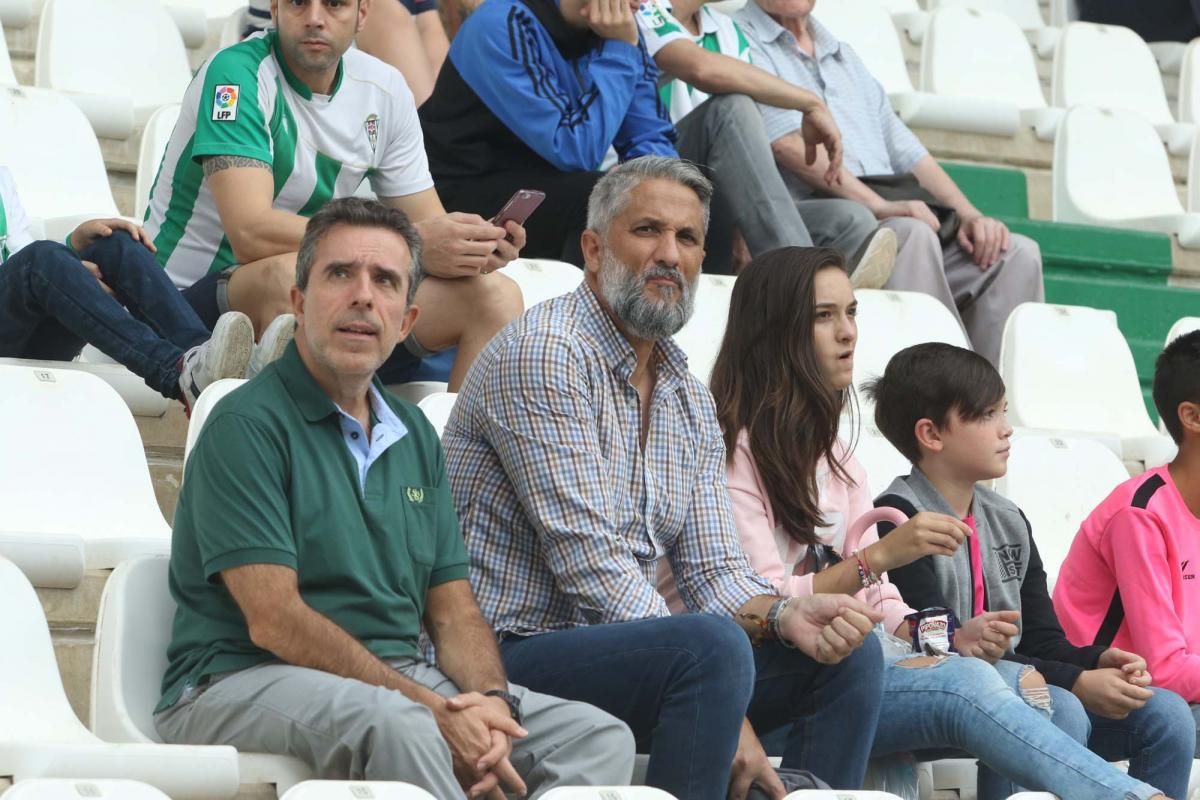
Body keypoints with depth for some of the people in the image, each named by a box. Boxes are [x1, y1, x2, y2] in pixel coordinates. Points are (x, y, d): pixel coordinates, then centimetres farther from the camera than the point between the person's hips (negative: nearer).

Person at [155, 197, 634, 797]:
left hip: (403, 677, 8)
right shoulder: (246, 426, -6)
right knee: (393, 723, -39)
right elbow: (274, 619, -15)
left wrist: (491, 701, -9)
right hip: (249, 681, -8)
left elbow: (453, 612, 15)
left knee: (601, 737, -12)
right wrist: (432, 711, -20)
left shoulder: (414, 436, 18)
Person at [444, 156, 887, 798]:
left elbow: (713, 571, 13)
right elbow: (589, 559, -19)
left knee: (848, 651, -1)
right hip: (516, 655, -9)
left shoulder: (691, 402, 16)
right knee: (714, 647, -32)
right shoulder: (544, 352, -12)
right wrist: (725, 715, -22)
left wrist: (784, 616, -13)